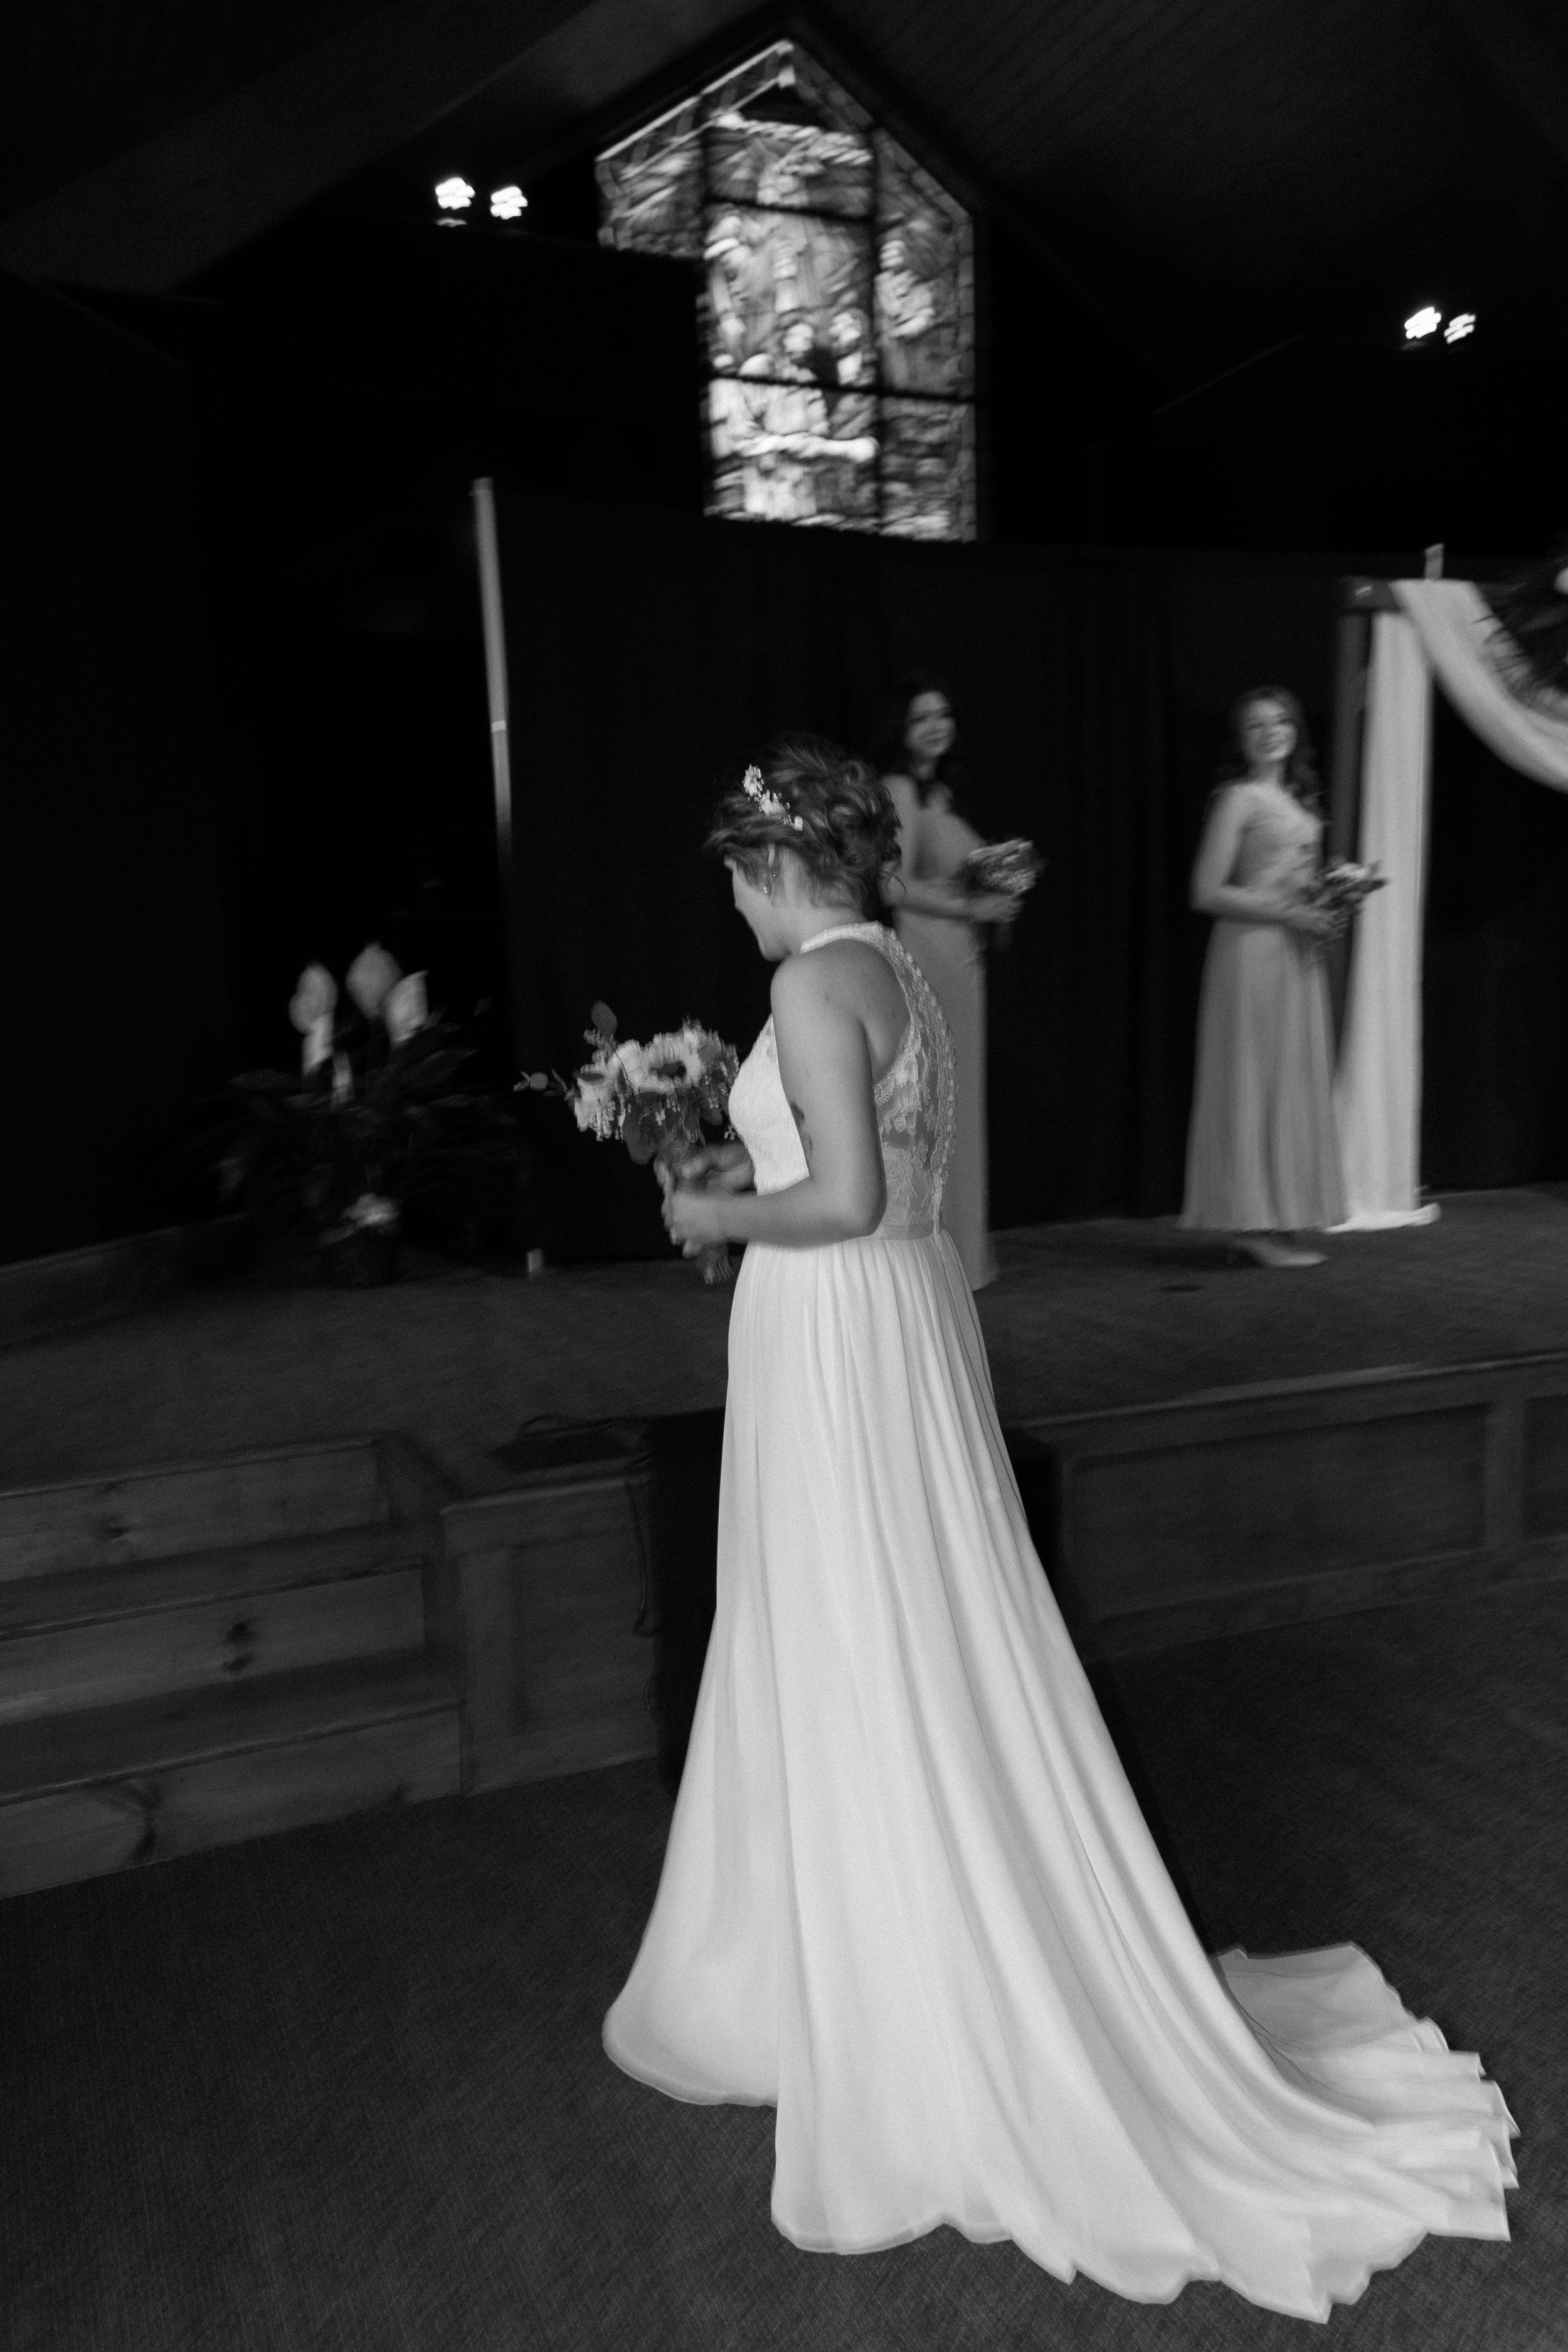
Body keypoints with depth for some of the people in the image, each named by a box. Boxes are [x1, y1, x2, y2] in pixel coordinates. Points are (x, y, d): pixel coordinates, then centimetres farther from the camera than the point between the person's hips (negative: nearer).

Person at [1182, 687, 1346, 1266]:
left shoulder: (1299, 799, 16)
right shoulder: (1238, 798, -7)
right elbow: (1207, 892, -13)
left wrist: (1328, 907, 3)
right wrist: (1286, 912, -16)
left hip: (1298, 956, 8)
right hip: (1254, 952, -8)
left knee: (1293, 1081, 8)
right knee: (1257, 1080, -5)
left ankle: (1277, 1219, 14)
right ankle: (1256, 1223, 1)